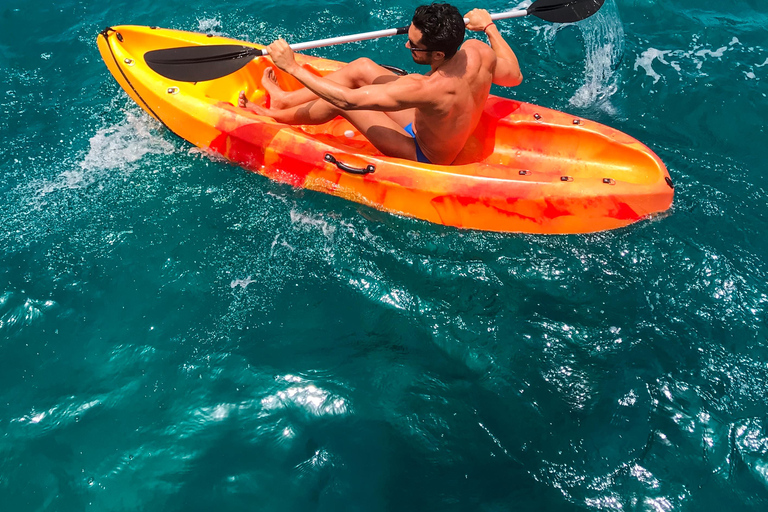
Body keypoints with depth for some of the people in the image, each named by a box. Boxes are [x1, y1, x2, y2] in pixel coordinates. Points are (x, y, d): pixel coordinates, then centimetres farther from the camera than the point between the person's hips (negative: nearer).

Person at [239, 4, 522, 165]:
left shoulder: (428, 89, -42)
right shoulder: (478, 51, -21)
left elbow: (347, 99, -36)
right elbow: (514, 75, 3)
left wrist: (292, 66, -27)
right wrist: (489, 26, 14)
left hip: (424, 157, -7)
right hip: (451, 136, 8)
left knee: (342, 99, -12)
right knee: (361, 67, 0)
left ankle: (274, 115, 16)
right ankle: (284, 99, 16)